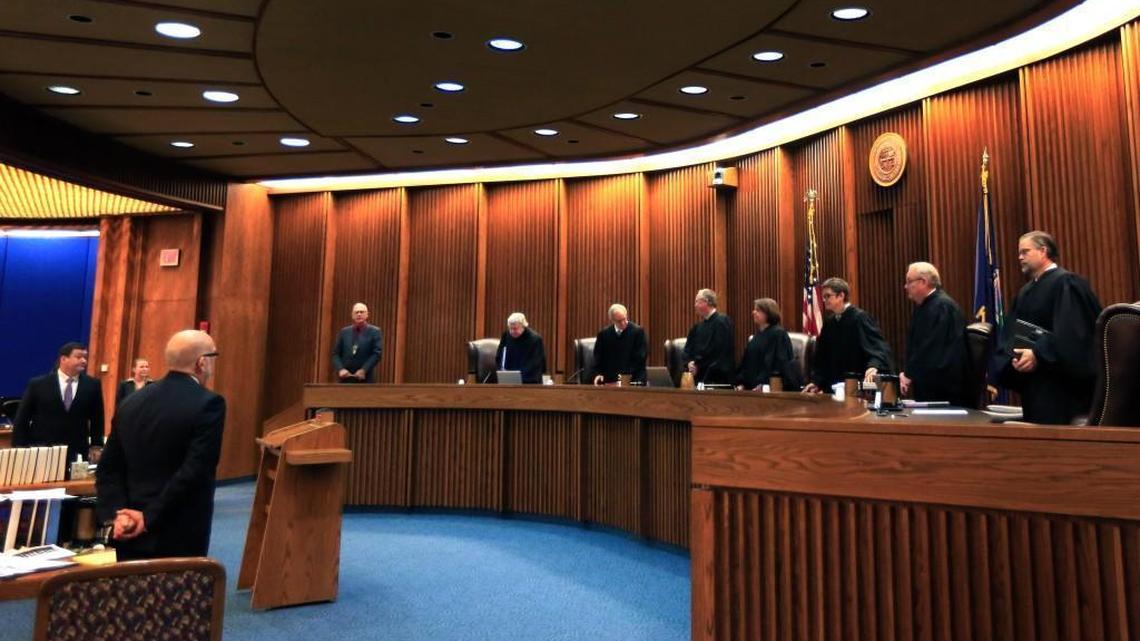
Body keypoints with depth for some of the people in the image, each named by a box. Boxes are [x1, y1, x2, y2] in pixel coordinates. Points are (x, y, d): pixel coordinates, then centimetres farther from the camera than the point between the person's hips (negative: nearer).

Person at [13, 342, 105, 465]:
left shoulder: (93, 385, 4)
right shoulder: (37, 384, 0)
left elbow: (97, 419, 11)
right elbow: (21, 420, 3)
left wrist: (96, 446, 5)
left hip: (76, 454, 1)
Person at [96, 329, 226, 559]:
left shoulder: (132, 401, 7)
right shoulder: (208, 404, -15)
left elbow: (108, 467, 6)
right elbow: (195, 472, -21)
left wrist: (116, 513, -2)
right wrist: (151, 518, -14)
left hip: (130, 534, 6)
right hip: (179, 539, -6)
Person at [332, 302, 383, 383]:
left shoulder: (374, 332, 2)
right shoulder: (344, 332, 12)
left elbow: (377, 353, -6)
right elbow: (335, 354, 10)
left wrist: (364, 370, -14)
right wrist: (340, 369, -7)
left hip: (365, 379, -3)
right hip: (345, 379, 3)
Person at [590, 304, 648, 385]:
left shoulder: (638, 331, -2)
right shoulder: (603, 334, 7)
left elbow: (640, 358, -5)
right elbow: (597, 359, 10)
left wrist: (628, 375, -16)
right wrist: (597, 374, -9)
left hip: (633, 379, -2)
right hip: (610, 380, 3)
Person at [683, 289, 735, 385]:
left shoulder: (722, 321, -7)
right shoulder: (698, 325, 16)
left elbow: (717, 349, -15)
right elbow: (688, 347, 14)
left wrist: (697, 364, -11)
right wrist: (689, 362, -6)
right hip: (699, 376, 7)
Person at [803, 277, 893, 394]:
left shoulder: (860, 317, -10)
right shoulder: (829, 323, 11)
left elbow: (879, 347, -20)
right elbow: (822, 356, 17)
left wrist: (874, 366, -40)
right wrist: (817, 382, 7)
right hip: (834, 388, 7)